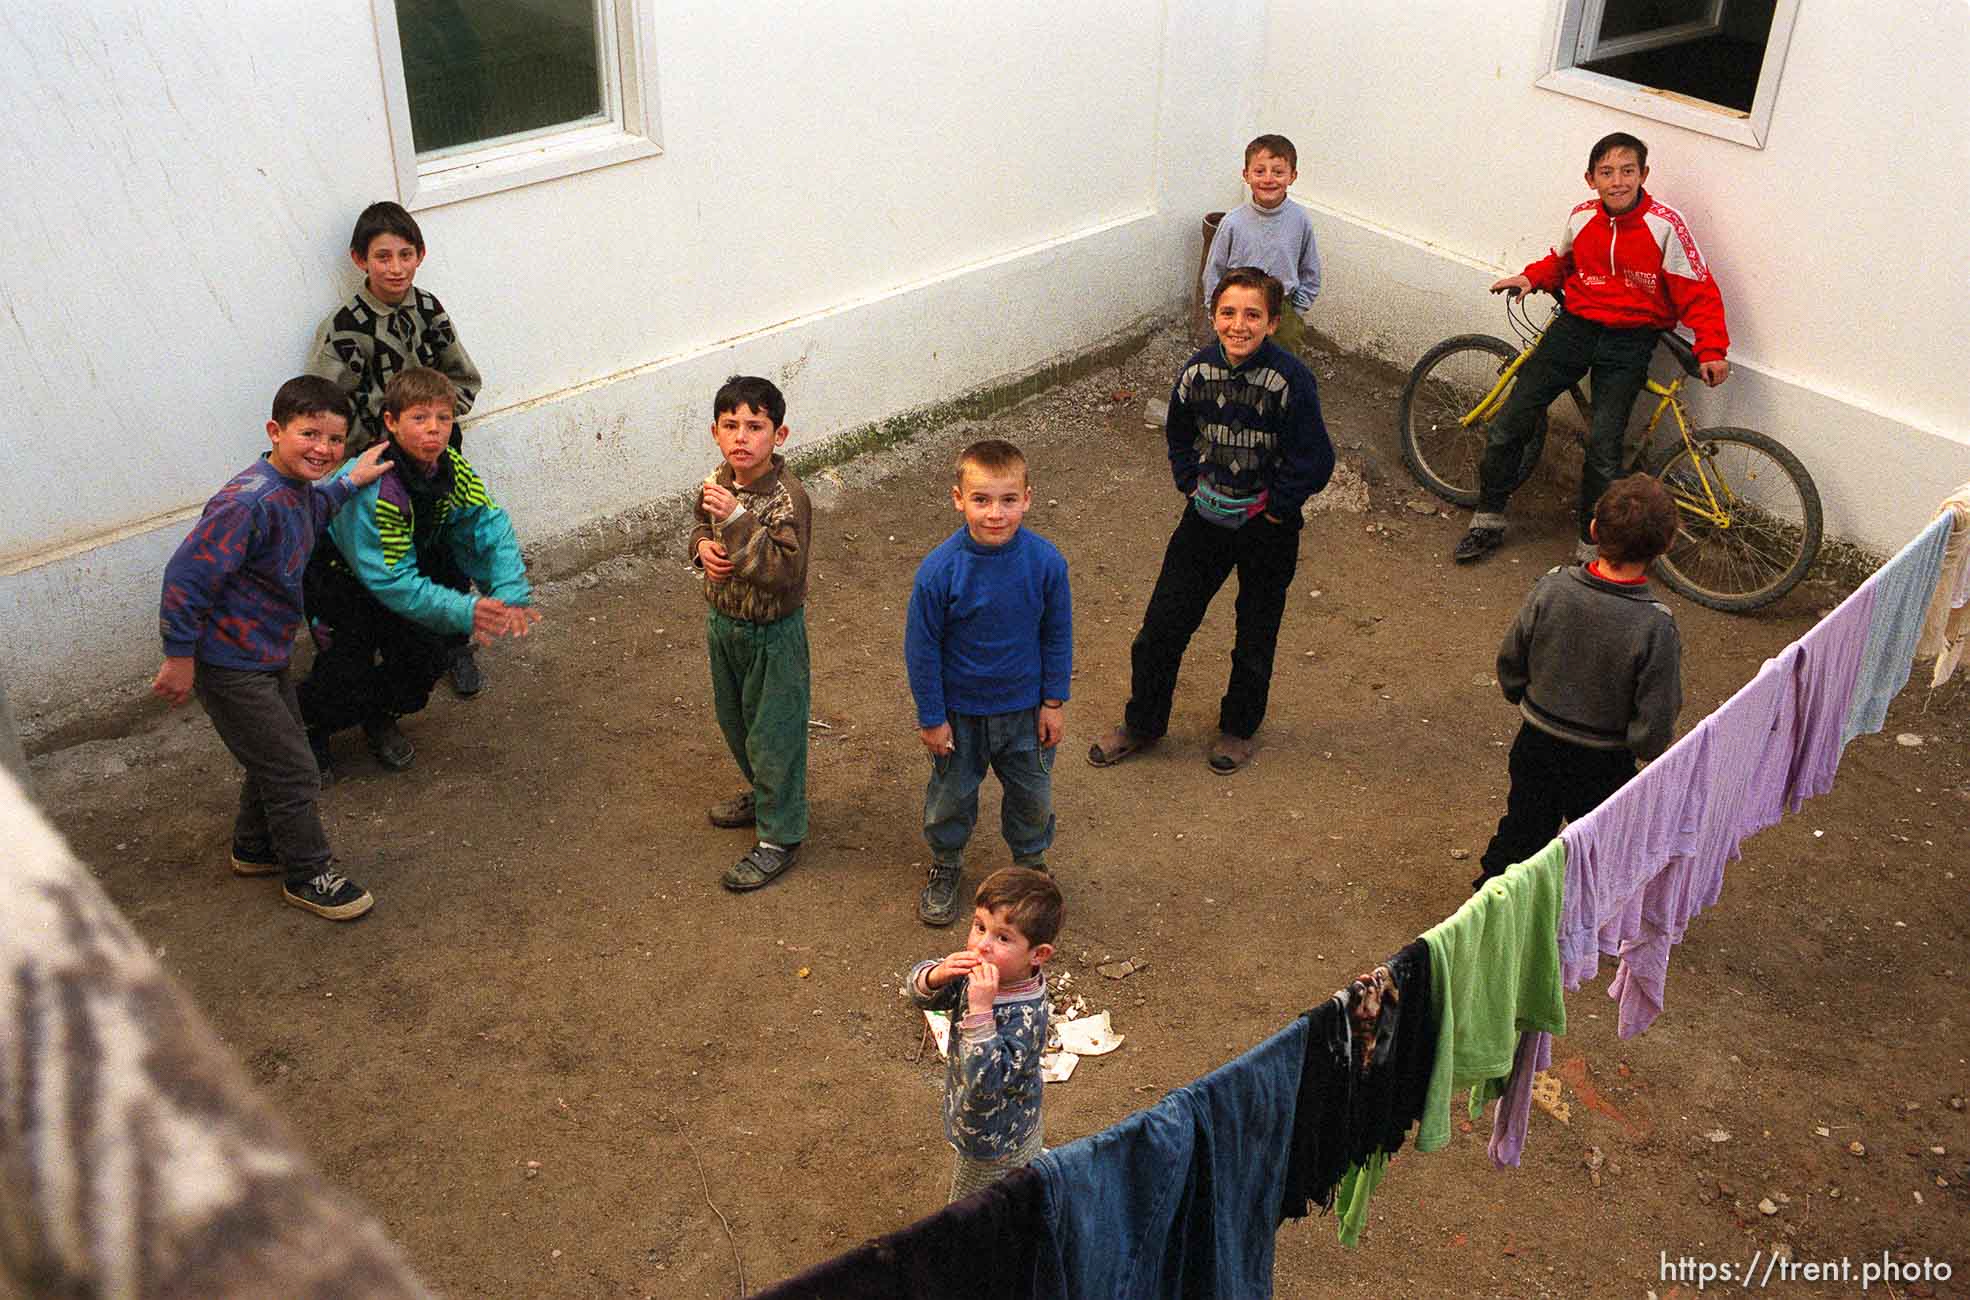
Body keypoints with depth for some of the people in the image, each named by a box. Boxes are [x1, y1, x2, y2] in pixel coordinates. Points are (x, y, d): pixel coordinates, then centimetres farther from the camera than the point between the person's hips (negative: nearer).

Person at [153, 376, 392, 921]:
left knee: (275, 757, 24)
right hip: (231, 665, -10)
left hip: (267, 656, 10)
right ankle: (308, 875, 17)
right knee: (294, 773, 0)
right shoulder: (249, 502, -29)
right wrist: (180, 657, -22)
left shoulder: (296, 488, 2)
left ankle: (255, 848, 44)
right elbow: (186, 575, -28)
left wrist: (349, 482, 20)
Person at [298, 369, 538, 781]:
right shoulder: (372, 487, -36)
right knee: (350, 679, -14)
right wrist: (463, 611, -42)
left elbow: (492, 530, -14)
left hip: (404, 569, 6)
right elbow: (390, 581, -34)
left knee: (430, 654, -4)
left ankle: (381, 717, 25)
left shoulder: (451, 468, -16)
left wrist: (510, 596, -29)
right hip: (338, 572, -6)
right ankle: (306, 730, 18)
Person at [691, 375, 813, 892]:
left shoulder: (788, 499, -26)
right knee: (734, 717, 25)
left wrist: (737, 519, -39)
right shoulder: (717, 482, -5)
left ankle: (779, 838, 19)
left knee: (774, 732, 4)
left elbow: (783, 572, -34)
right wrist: (702, 545, -8)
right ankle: (763, 794, 49)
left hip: (773, 634, -8)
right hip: (724, 622, 8)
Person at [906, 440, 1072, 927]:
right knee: (952, 795, 20)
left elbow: (1058, 636, -5)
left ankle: (1031, 861, 48)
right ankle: (945, 865, 47)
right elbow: (921, 649, -13)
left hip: (1025, 707, 1)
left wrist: (1054, 703, 0)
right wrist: (931, 717, -8)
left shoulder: (1045, 562, -20)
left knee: (1032, 795, 20)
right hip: (959, 711, -1)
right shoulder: (939, 570, -25)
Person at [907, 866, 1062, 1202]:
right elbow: (920, 993, -6)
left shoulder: (1025, 1016, -39)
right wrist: (936, 976, -29)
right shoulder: (976, 969, -15)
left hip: (995, 1147, -7)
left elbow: (986, 1081, -46)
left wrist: (980, 1009, -51)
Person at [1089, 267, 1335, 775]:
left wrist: (1274, 508, -11)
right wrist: (1191, 485, 4)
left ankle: (1239, 728, 37)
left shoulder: (1291, 379, -22)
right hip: (1205, 518, 4)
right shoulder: (1196, 371, -8)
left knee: (1255, 638, 14)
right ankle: (1143, 723, 27)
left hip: (1266, 526, -3)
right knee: (1162, 623, 7)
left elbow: (1314, 462, -17)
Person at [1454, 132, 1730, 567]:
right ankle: (1488, 522, 13)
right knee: (1509, 425, -4)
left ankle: (1592, 547, 0)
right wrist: (1530, 277, 3)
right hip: (1576, 325, 4)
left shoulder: (1665, 224, -12)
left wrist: (1712, 350, -14)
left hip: (1629, 341, -4)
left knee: (1603, 444, -17)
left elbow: (1698, 291, -7)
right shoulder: (1582, 217, 0)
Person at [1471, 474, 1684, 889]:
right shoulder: (1656, 627, -28)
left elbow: (1509, 665, -7)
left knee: (1522, 829, 27)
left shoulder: (1551, 588, -20)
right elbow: (1654, 728, -21)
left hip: (1536, 745, 3)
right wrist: (1644, 747, 1)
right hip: (1603, 765, -3)